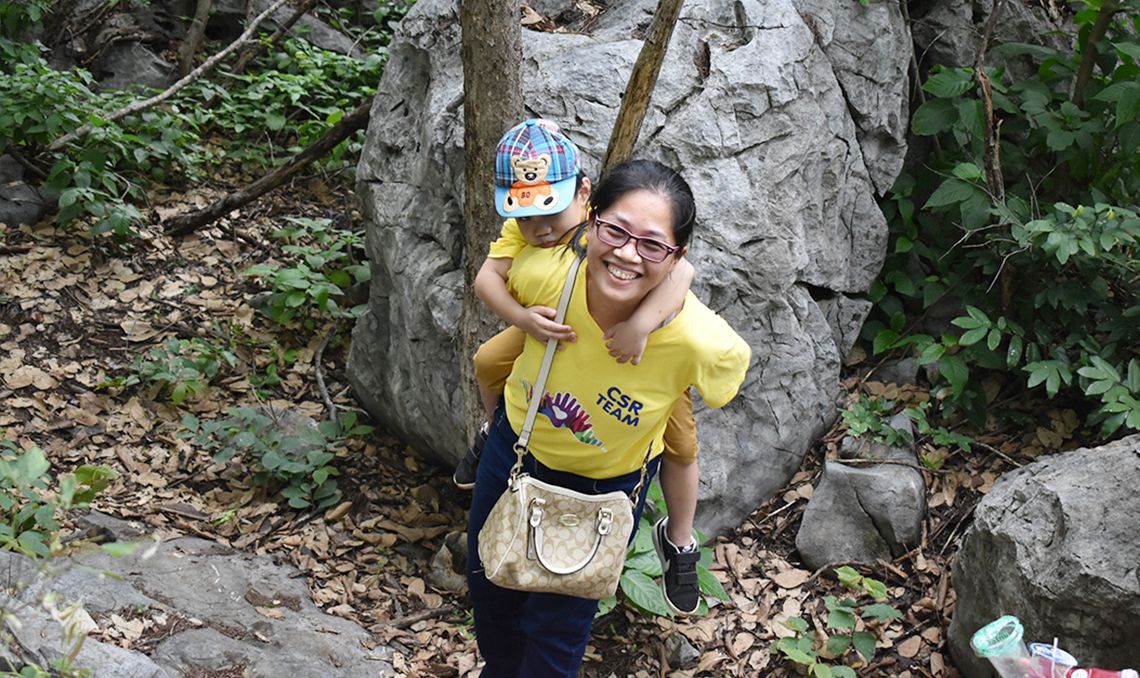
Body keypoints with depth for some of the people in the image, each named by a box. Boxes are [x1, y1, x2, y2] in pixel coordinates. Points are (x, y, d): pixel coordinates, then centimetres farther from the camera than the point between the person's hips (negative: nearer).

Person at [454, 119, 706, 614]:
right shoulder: (521, 229, -25)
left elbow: (679, 270, -55)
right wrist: (521, 317, -55)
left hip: (646, 337, -4)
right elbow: (487, 278, -36)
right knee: (489, 363, -1)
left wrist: (640, 325, -70)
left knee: (680, 446, -4)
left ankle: (678, 541, 23)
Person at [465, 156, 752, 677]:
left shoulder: (699, 341, -38)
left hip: (607, 486, -3)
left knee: (556, 632, 13)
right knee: (488, 587, 26)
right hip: (516, 446, 3)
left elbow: (738, 359, -12)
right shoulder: (542, 272, -34)